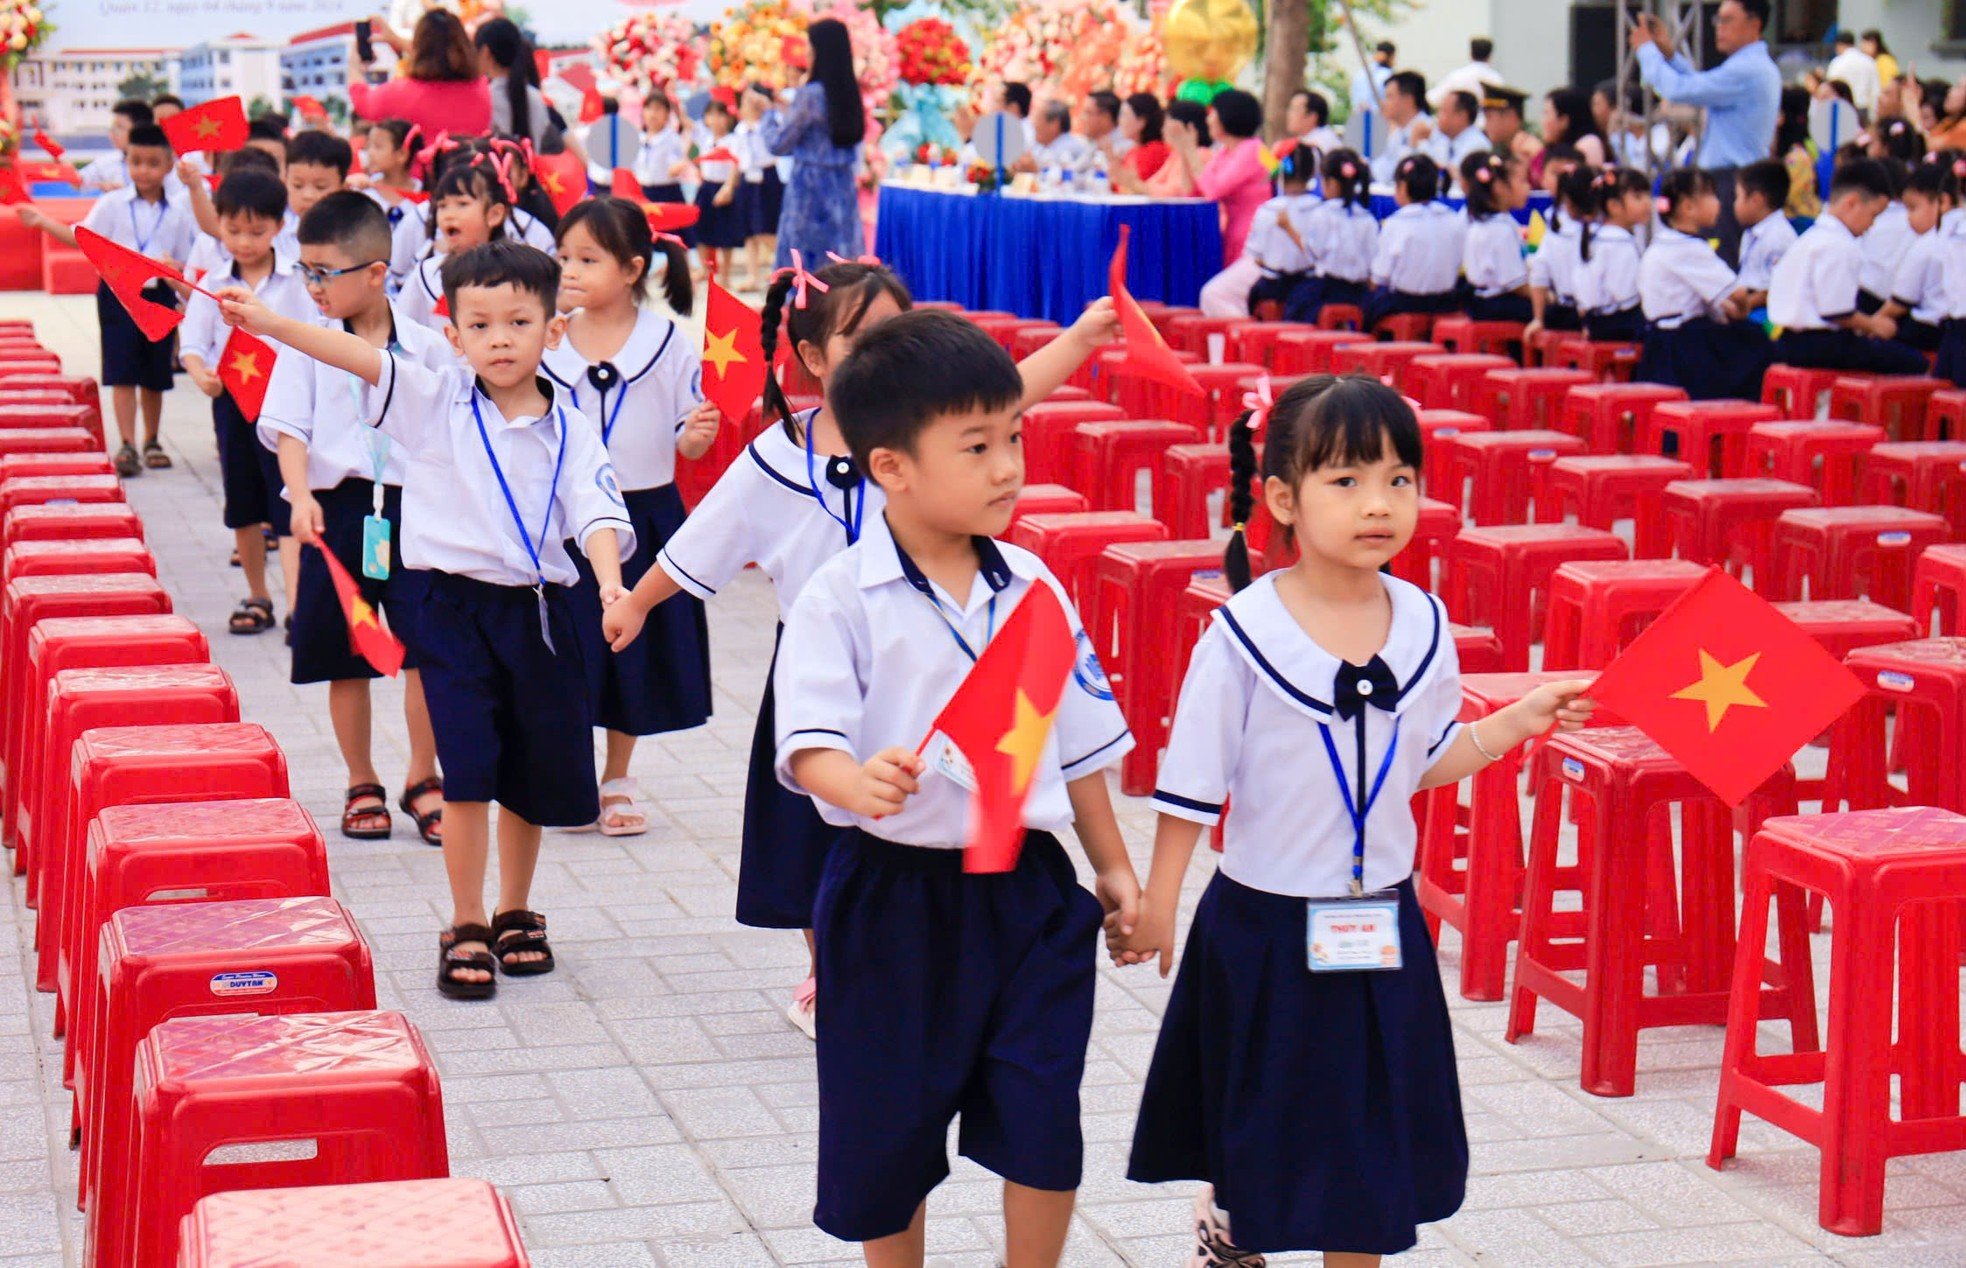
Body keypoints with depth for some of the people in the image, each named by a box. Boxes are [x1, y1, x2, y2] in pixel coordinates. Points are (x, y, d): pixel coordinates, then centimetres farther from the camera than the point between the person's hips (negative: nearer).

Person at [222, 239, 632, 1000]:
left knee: (533, 779, 11)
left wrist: (610, 579, -30)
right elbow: (361, 358, -12)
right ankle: (466, 930, 6)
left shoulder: (569, 430, 0)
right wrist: (268, 324, -22)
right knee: (468, 772, -7)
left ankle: (515, 916, 31)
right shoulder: (436, 402, -1)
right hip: (457, 604, -1)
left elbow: (594, 510, -11)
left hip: (539, 613, 2)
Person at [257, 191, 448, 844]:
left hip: (413, 506, -1)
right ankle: (361, 785, 21)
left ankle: (423, 777, 12)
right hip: (336, 508, 1)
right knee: (346, 658, 7)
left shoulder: (427, 346, 2)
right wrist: (301, 494, -20)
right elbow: (287, 427, -5)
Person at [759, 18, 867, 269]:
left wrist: (769, 113, 10)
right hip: (843, 190, 6)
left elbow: (779, 143, -9)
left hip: (811, 189, -6)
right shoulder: (848, 93, 5)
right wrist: (786, 109, 24)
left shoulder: (811, 94, -13)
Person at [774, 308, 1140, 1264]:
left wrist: (1113, 867, 16)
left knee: (1044, 1122, -1)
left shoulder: (1031, 586, 4)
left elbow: (1077, 740, 13)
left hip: (1025, 887, 3)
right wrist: (856, 781, -41)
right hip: (894, 892, -3)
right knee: (888, 1133, 10)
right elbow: (808, 743, -20)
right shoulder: (843, 599, -10)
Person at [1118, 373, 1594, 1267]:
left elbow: (1424, 761, 8)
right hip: (1265, 924, -3)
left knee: (1372, 1134, 12)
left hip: (1381, 920, 3)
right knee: (1256, 1128, 13)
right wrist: (1155, 904, -8)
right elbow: (1192, 783, -10)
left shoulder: (1423, 623, -4)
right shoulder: (1245, 632, -17)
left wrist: (1519, 721, 0)